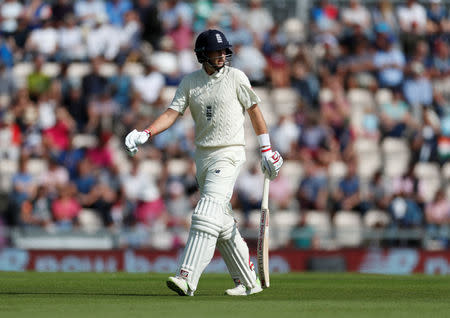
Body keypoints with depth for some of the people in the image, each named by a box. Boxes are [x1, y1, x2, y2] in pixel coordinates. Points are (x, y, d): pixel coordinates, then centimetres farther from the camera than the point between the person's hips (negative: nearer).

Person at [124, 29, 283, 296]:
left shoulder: (235, 77, -3)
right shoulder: (190, 82, 7)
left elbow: (254, 111, 3)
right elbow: (173, 112, 0)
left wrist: (266, 151, 3)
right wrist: (145, 134, -17)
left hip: (229, 153, -6)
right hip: (203, 155, 6)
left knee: (208, 214, -19)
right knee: (223, 223, 8)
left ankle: (187, 278, -28)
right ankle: (248, 281, 18)